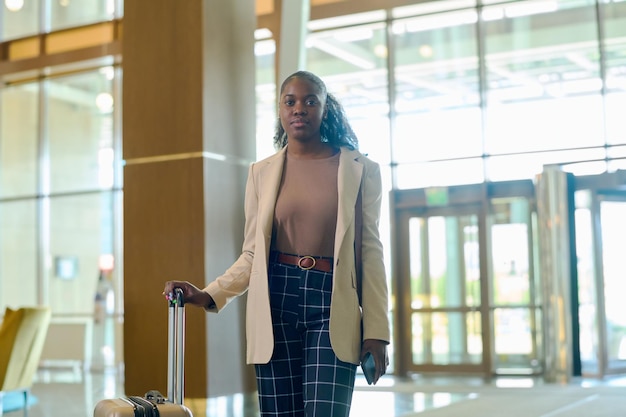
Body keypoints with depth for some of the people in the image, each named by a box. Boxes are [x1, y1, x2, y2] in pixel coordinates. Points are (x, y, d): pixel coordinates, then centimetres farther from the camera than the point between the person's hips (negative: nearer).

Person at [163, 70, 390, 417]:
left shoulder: (361, 170, 4)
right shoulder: (262, 173, 9)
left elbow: (370, 252, 3)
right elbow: (252, 255, 9)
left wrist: (376, 330, -2)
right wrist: (208, 295, -7)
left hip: (332, 306, -2)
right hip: (276, 303, 2)